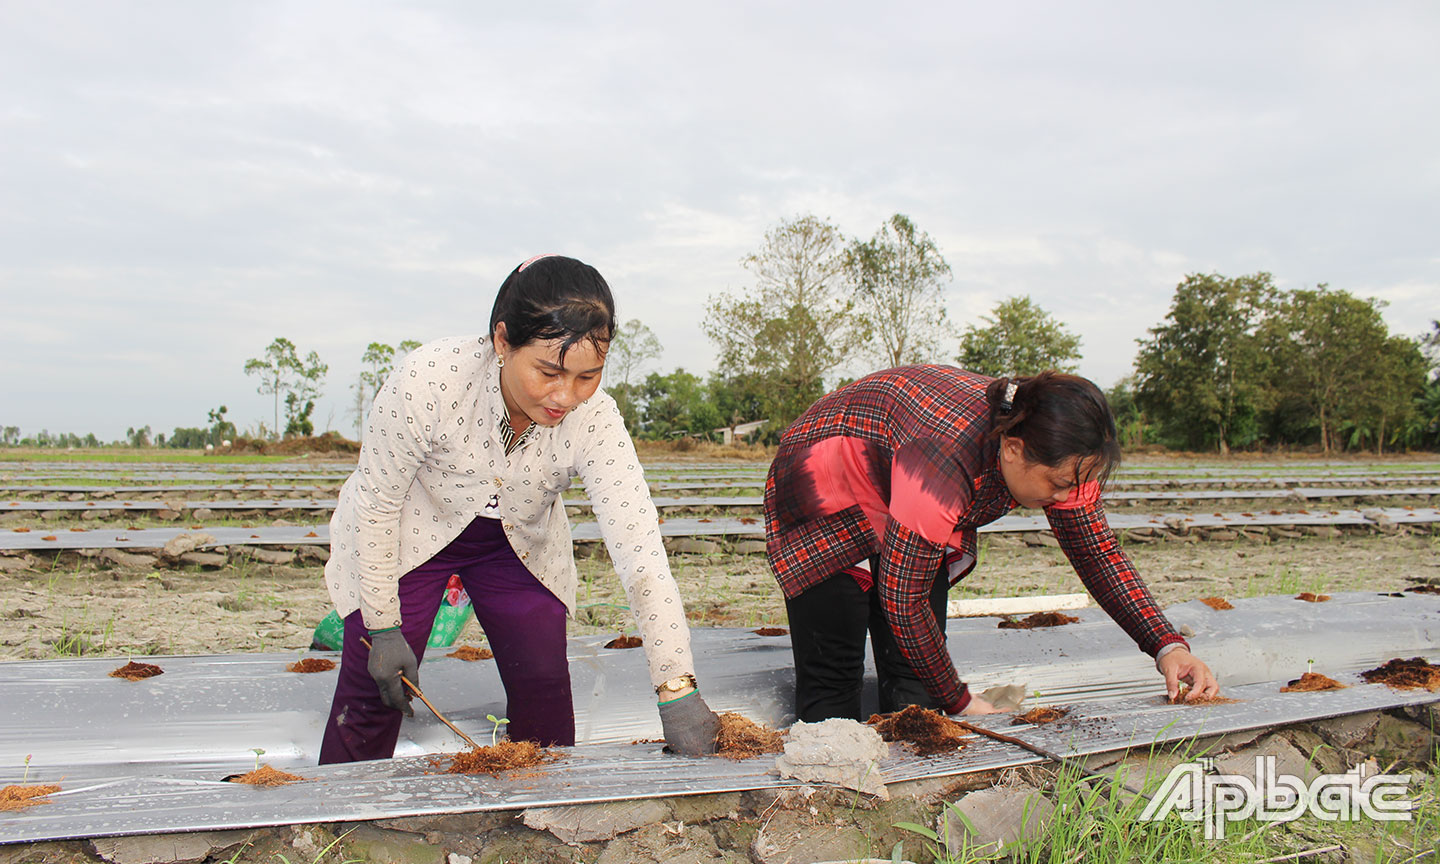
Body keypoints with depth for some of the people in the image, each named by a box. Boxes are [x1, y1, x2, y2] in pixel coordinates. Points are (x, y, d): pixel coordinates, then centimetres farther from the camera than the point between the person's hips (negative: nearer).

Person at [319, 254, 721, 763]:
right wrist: (383, 628, -14)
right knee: (372, 689, -4)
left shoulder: (594, 421, -30)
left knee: (545, 688, -1)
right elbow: (375, 505, -20)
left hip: (518, 544, 2)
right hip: (408, 536, -2)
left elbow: (641, 553, -33)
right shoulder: (426, 382, -35)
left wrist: (677, 691, -37)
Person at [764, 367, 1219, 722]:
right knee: (832, 686, -10)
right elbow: (902, 597, -33)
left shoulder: (1057, 457, -19)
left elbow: (1098, 552, -4)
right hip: (827, 505, -6)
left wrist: (1167, 646, -15)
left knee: (916, 682, -6)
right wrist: (960, 702, -23)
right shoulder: (944, 458, -42)